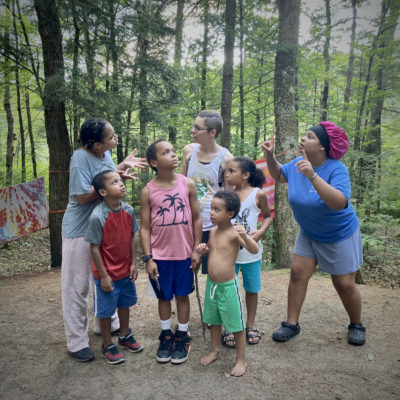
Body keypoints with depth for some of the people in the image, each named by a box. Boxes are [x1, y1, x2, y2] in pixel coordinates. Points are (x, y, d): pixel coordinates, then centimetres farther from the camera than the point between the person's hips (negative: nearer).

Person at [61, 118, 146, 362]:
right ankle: (77, 342, 21)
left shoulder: (106, 154, 0)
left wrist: (122, 167, -5)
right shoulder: (81, 158, -22)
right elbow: (81, 196, -24)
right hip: (80, 231, -7)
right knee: (77, 287, 6)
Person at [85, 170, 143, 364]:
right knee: (105, 311, 12)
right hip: (107, 274, -5)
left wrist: (133, 263, 2)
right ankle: (108, 345, 33)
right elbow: (94, 248, -18)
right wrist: (103, 276, -15)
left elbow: (132, 238, 2)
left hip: (126, 271, 6)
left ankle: (125, 336, 45)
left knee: (124, 304, 23)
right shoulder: (97, 216, -23)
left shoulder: (129, 210, -7)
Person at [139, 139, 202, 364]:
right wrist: (148, 258, -7)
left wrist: (196, 250, -1)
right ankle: (166, 336, 36)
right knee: (164, 297, 15)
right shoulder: (148, 191, -7)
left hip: (184, 253, 0)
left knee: (182, 295, 14)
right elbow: (145, 227, -3)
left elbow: (197, 218, 0)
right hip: (160, 255, 0)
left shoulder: (188, 184, -5)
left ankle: (182, 337, 33)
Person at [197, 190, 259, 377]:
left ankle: (241, 360, 27)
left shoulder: (234, 232, -19)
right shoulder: (213, 231, 2)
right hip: (211, 283, 7)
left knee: (236, 325, 8)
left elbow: (254, 250, -29)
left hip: (228, 286, -7)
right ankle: (215, 351, 43)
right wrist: (204, 249, -3)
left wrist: (245, 236, -47)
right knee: (213, 321, 22)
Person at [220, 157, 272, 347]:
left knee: (252, 289, 15)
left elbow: (267, 216, 5)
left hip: (251, 251, 0)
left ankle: (250, 325, 35)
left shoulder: (258, 194, -9)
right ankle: (229, 328, 26)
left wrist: (261, 232, -13)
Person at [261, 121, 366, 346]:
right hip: (309, 234, 5)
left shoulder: (337, 169, -27)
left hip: (340, 235, -5)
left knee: (344, 284, 4)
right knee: (297, 274, -1)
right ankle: (292, 324, 13)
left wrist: (312, 176, -49)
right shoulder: (298, 163, -8)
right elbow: (279, 175, 12)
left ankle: (357, 326, 30)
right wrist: (270, 155, -6)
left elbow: (340, 203, -42)